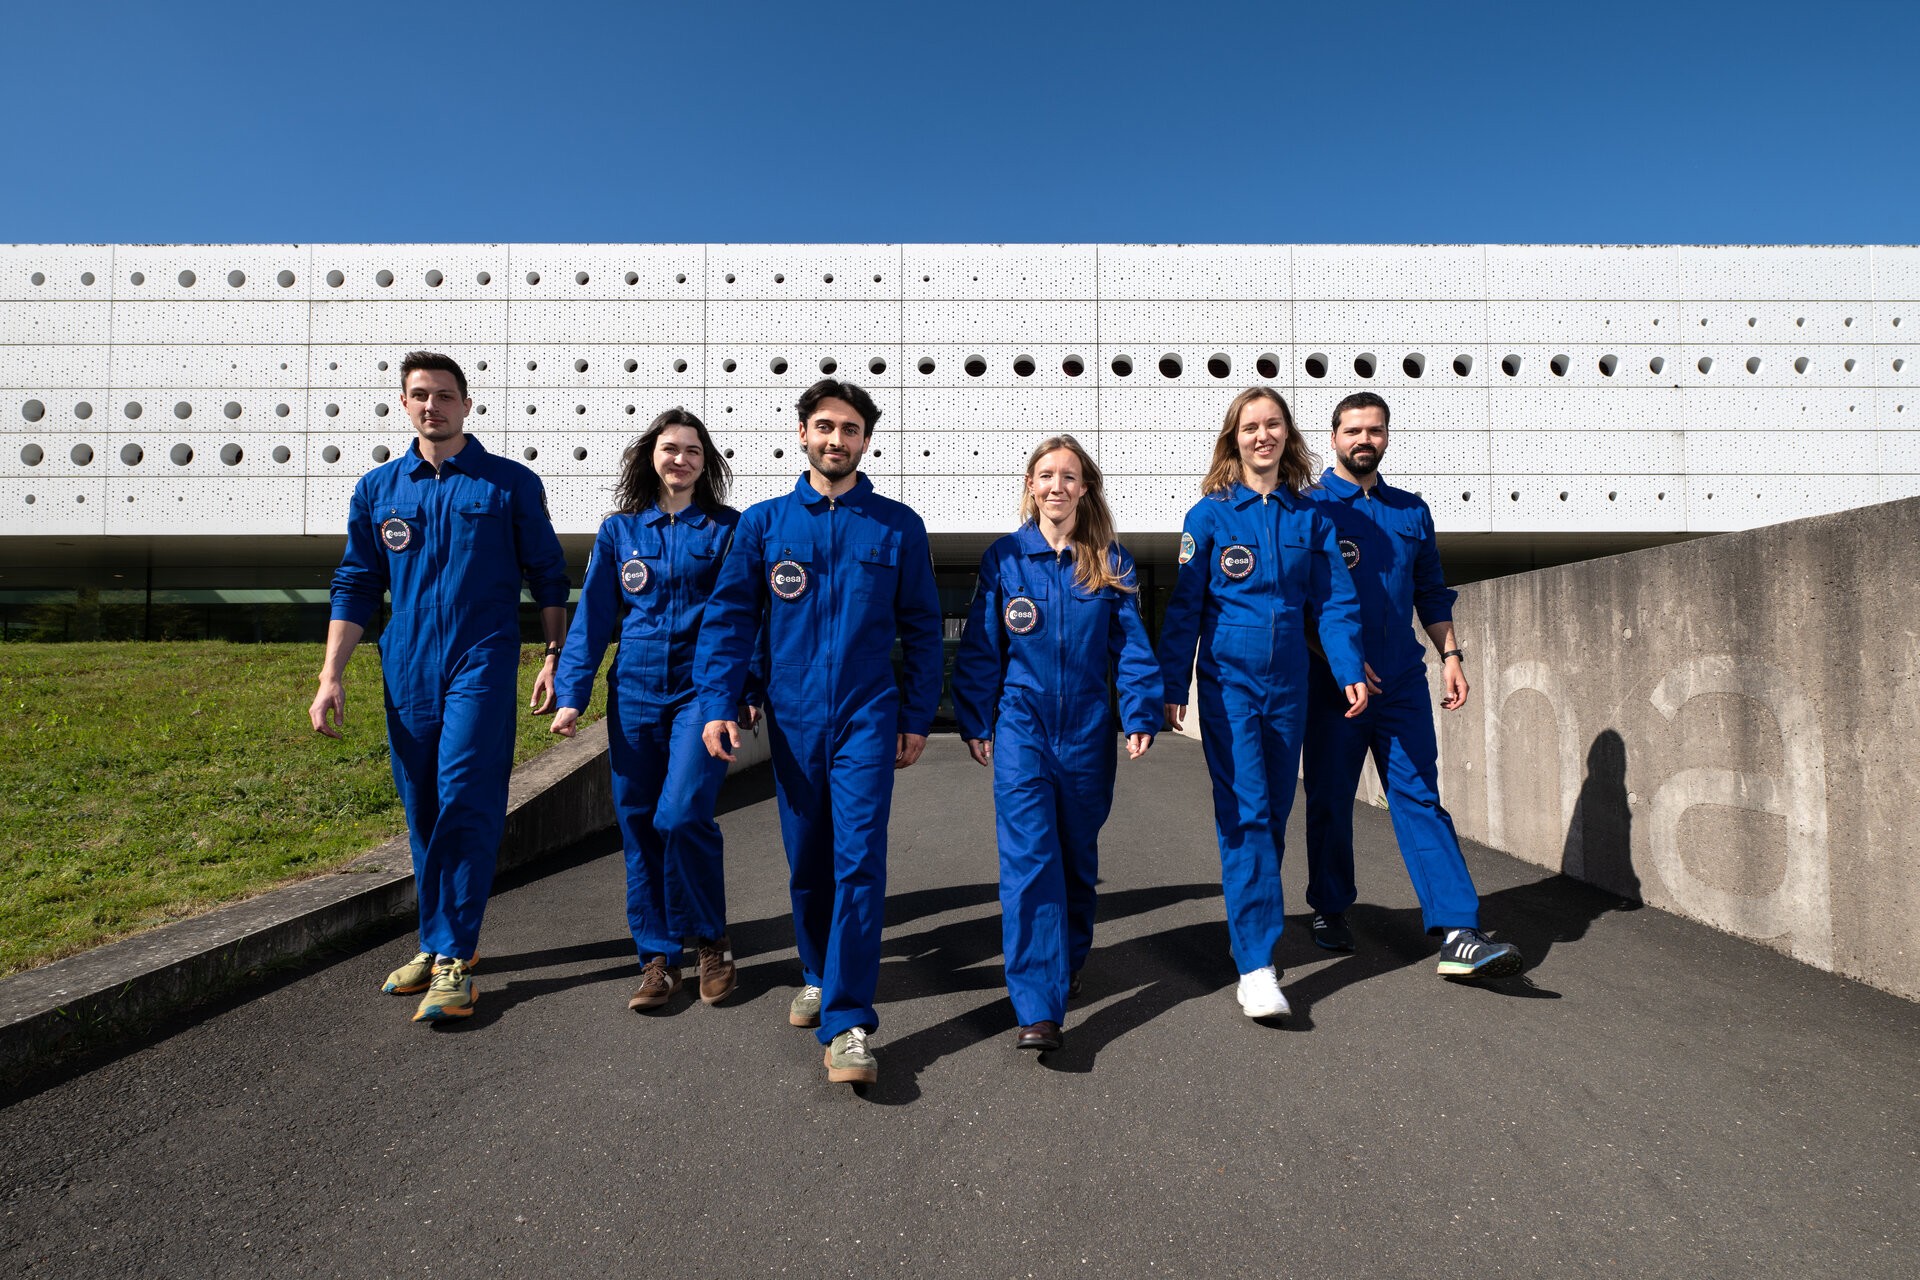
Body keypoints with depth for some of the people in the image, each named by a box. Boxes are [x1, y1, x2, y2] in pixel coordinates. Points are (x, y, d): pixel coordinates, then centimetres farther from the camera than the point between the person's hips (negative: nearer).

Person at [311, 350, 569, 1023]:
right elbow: (356, 586, 14)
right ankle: (437, 943, 24)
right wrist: (331, 675, 7)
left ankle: (453, 958, -3)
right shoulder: (378, 488, 12)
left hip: (482, 664, -4)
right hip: (407, 673, 4)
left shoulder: (510, 483, 3)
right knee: (423, 813, 10)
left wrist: (555, 656, -3)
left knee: (466, 804, -10)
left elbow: (548, 575, 6)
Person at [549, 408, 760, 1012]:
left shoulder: (729, 528, 4)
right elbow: (592, 615, 9)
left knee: (681, 815, -16)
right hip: (636, 694, 3)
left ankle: (710, 942, 6)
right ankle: (657, 957, 17)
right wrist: (572, 694, 3)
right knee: (638, 825, 4)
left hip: (703, 691, -3)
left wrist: (753, 690, -4)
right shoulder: (619, 530, 10)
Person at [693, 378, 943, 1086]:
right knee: (807, 863, 14)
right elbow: (728, 617, 4)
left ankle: (847, 1023, -3)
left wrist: (917, 716, 3)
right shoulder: (763, 522, 5)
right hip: (793, 719, 2)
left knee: (859, 862, -9)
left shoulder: (897, 525, 3)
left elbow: (921, 628, 6)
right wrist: (716, 702, -6)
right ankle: (818, 976, 36)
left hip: (867, 717, -2)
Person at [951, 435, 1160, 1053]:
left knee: (1078, 855, 15)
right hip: (1022, 723, -2)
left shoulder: (1112, 562, 4)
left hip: (1088, 728, 2)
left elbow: (1131, 645, 3)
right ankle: (1038, 1009, -11)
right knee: (1029, 857, -12)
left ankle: (1068, 964, 38)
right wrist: (976, 723, 3)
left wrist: (1141, 716, -6)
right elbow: (980, 648, 4)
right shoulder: (1004, 557, 1)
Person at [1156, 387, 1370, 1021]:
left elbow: (1333, 601, 7)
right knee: (1245, 814, -9)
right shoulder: (1210, 514, -2)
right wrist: (1172, 686, -5)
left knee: (1275, 810, 12)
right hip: (1229, 683, -3)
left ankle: (1258, 919, 31)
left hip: (1288, 684, 4)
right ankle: (1256, 965, -7)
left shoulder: (1310, 516, 7)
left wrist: (1350, 670, -6)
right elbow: (1184, 606, -2)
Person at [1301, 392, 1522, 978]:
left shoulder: (1411, 510, 14)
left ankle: (1457, 933, -6)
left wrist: (1450, 655, 9)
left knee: (1420, 798, -3)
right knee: (1329, 799, 7)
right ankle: (1330, 910, 24)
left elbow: (1431, 592, 20)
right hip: (1332, 681, -3)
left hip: (1402, 681, 3)